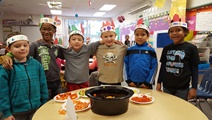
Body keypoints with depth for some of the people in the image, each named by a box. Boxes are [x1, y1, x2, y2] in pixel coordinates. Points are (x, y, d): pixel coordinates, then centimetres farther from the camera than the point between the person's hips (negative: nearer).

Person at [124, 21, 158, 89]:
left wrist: (148, 82, -8)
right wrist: (128, 80, -2)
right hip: (132, 83, 2)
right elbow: (126, 66, 3)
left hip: (146, 84, -1)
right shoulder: (129, 50, 2)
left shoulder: (151, 50, -3)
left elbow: (154, 67, -5)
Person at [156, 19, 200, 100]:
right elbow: (162, 66, 8)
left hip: (182, 88, -3)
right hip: (167, 87, 3)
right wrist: (159, 83, 7)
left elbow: (194, 69, -4)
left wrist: (194, 87, -6)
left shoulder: (191, 48, -5)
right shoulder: (166, 48, 4)